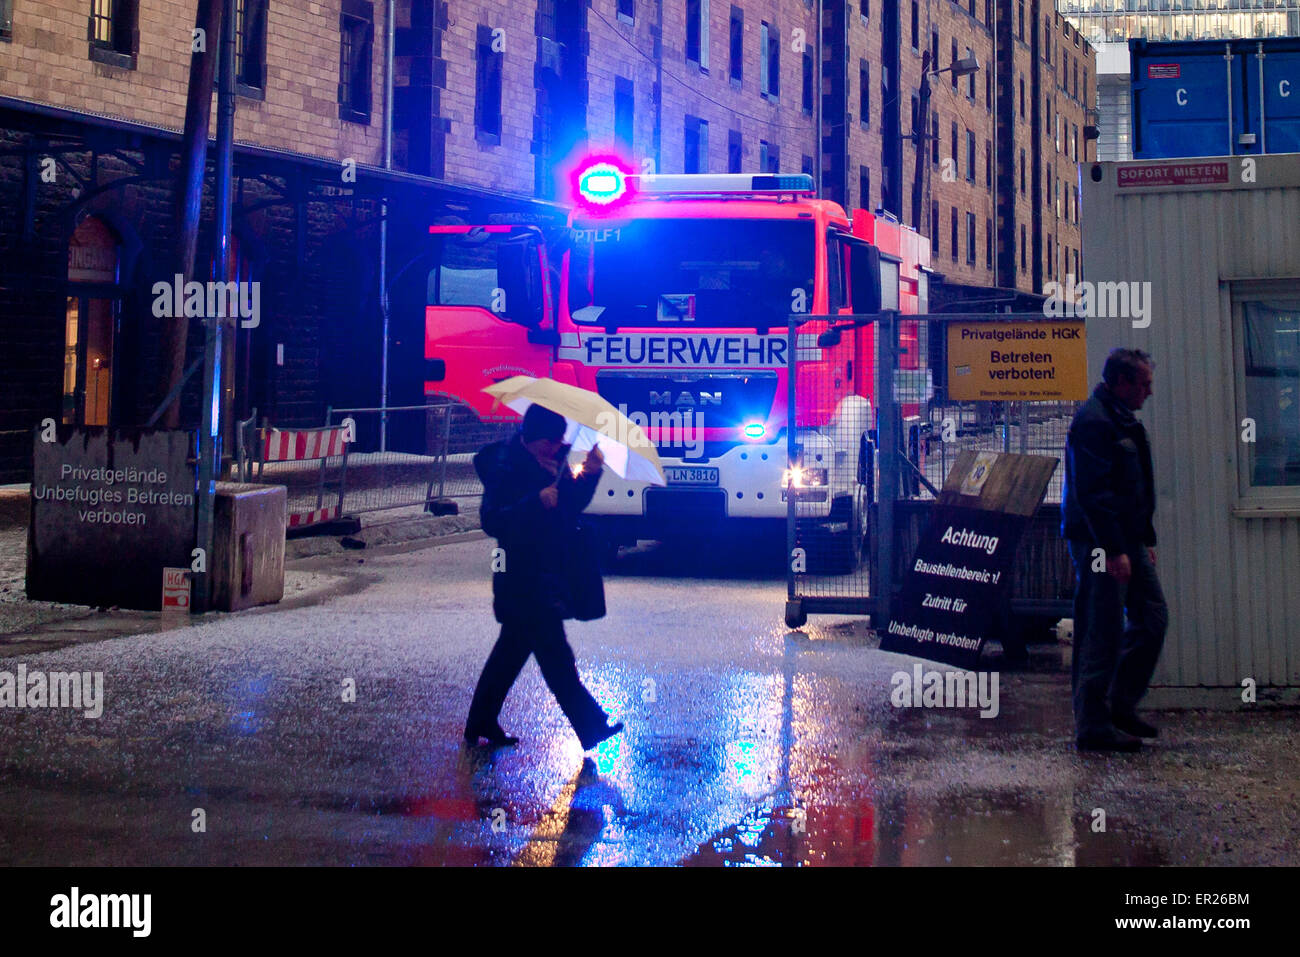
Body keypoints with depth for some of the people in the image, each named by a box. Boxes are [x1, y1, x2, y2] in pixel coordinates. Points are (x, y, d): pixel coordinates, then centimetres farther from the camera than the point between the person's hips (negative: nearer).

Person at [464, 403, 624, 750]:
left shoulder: (554, 461, 10)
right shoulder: (507, 467, -16)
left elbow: (572, 504, 15)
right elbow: (493, 521, -20)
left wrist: (589, 474, -2)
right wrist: (537, 501, -29)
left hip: (547, 575, 10)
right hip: (524, 580, -9)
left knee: (513, 650, 16)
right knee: (556, 657, -4)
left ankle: (481, 724, 26)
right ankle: (591, 728, 0)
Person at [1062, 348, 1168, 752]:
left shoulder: (1124, 420, 18)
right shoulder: (1093, 422, -16)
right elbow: (1092, 492, -22)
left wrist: (1146, 540, 21)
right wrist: (1113, 550, -25)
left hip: (1127, 542, 10)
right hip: (1100, 542, -10)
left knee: (1152, 618, 11)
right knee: (1103, 635, -6)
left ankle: (1121, 706, 20)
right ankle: (1093, 726, 0)